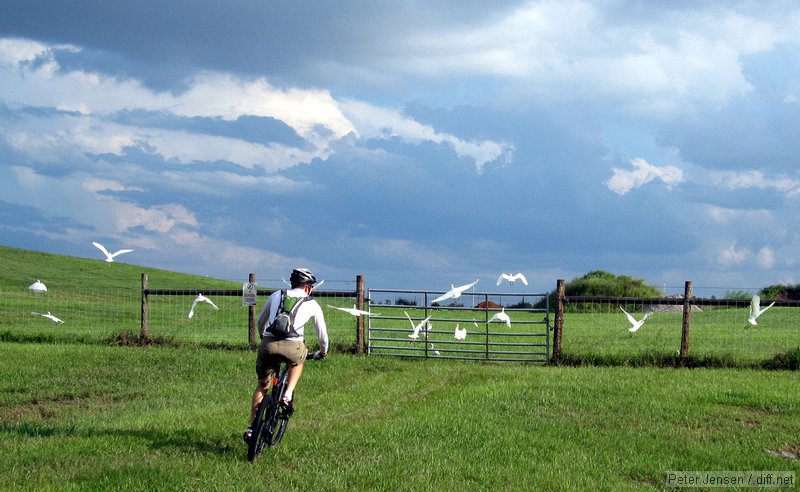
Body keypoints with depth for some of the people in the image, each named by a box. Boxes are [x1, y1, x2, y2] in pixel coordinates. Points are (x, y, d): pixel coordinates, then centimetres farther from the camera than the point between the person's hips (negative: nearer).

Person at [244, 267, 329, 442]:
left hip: (268, 344, 2)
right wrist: (323, 352, 45)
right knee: (298, 359, 34)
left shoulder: (276, 295, 21)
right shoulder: (312, 304, 16)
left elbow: (260, 322, 31)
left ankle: (251, 427, 12)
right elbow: (322, 332, 25)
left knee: (262, 385, 18)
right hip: (292, 346, -2)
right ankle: (288, 395, 15)